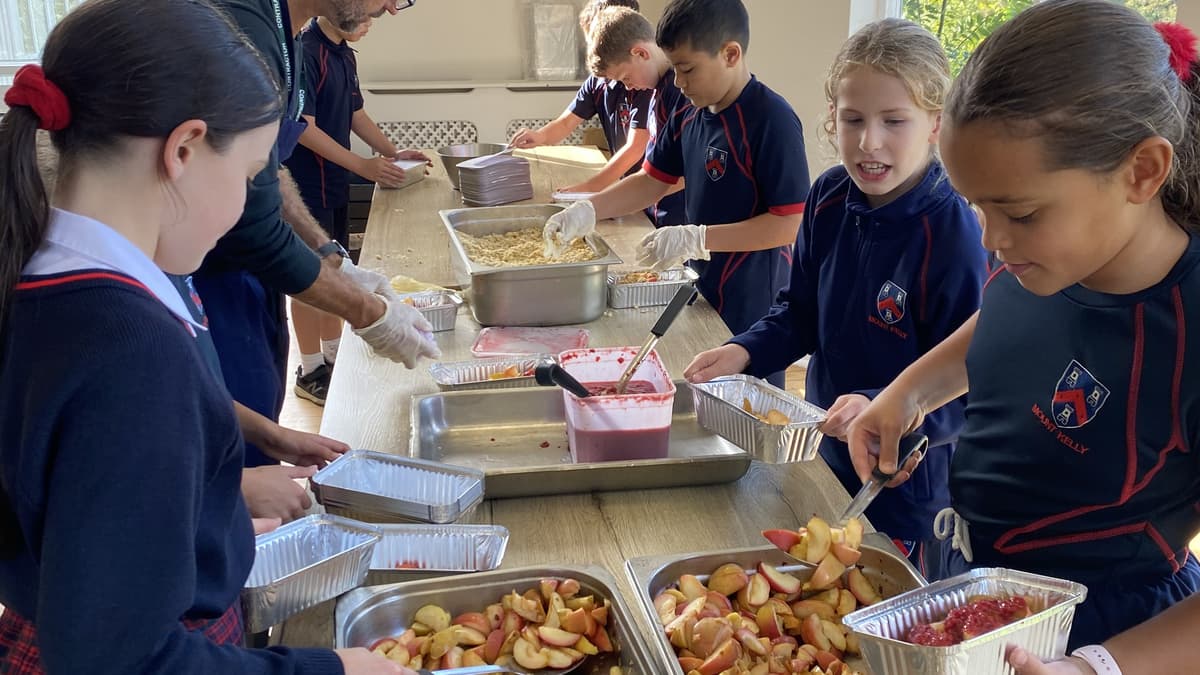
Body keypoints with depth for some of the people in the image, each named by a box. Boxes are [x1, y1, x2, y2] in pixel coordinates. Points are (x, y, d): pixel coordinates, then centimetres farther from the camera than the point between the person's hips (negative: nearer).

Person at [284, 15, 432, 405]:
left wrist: (392, 153, 8)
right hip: (307, 184, -9)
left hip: (335, 182, 9)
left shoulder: (345, 55, 10)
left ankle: (333, 355, 28)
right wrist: (362, 166, -22)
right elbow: (303, 127, -22)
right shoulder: (306, 51, -17)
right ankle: (310, 372, 10)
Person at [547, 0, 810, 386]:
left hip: (753, 303, -7)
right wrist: (585, 213, -2)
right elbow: (652, 181, 13)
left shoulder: (772, 119, -20)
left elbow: (789, 224, -22)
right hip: (705, 289, 7)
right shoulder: (691, 118, 4)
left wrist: (693, 239, -24)